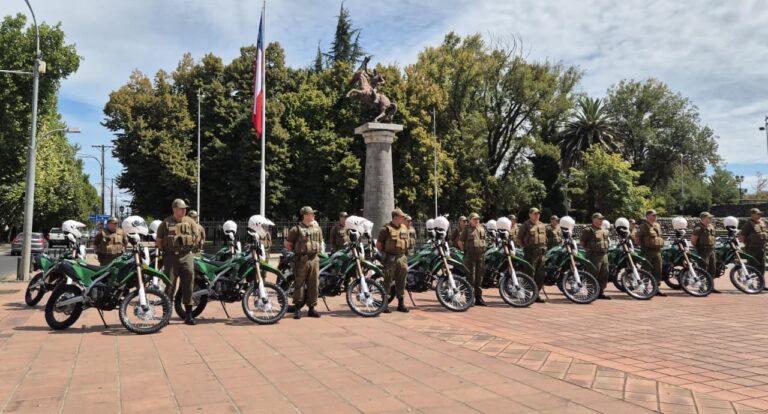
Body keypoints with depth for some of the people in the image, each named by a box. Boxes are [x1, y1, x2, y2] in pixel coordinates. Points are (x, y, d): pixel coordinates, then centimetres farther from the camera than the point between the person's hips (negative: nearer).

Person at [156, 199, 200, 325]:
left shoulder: (190, 222, 10)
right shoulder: (165, 223, 6)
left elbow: (197, 239, 12)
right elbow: (158, 241, 8)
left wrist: (189, 246, 1)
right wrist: (166, 250, 1)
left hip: (186, 256, 2)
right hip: (170, 257, -1)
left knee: (188, 284, 1)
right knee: (170, 285, -1)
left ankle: (188, 314, 8)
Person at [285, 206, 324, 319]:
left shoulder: (317, 228, 12)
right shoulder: (296, 229, -5)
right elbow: (287, 243, 0)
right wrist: (295, 252, 5)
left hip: (314, 259, 5)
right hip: (302, 260, -5)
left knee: (313, 284, 6)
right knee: (299, 284, -2)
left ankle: (311, 308, 15)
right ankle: (297, 309, 6)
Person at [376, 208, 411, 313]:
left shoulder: (404, 228, 11)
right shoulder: (386, 229, -8)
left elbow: (408, 241, 23)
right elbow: (378, 244, -4)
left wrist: (404, 253, 15)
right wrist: (384, 255, -2)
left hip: (401, 257, 6)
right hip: (390, 258, -6)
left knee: (401, 281, 9)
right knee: (388, 281, -3)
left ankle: (401, 303, 17)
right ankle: (385, 304, 4)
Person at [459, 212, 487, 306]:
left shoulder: (482, 228, 13)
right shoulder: (467, 229, -2)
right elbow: (460, 242, 1)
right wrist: (464, 251, -1)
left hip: (481, 256, 5)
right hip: (470, 256, -5)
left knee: (480, 277, 9)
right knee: (470, 277, -5)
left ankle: (478, 298, 17)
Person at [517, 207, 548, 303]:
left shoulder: (542, 225, 17)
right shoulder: (526, 225, -3)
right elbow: (519, 239, -1)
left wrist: (544, 247, 17)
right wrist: (525, 247, -5)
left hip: (541, 252, 7)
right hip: (530, 252, -6)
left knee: (541, 275, 7)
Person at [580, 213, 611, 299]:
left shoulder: (604, 230, 16)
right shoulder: (589, 230, -10)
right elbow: (581, 241, -6)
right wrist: (588, 248, -1)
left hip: (604, 255, 8)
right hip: (594, 256, -8)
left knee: (604, 274, 10)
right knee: (594, 275, -7)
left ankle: (601, 292, 19)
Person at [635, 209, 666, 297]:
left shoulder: (658, 225, 16)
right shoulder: (644, 226, -9)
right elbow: (636, 237, -12)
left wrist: (660, 245, 19)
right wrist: (641, 245, -7)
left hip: (657, 251, 7)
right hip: (647, 251, -7)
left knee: (657, 271, 8)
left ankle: (657, 289, 14)